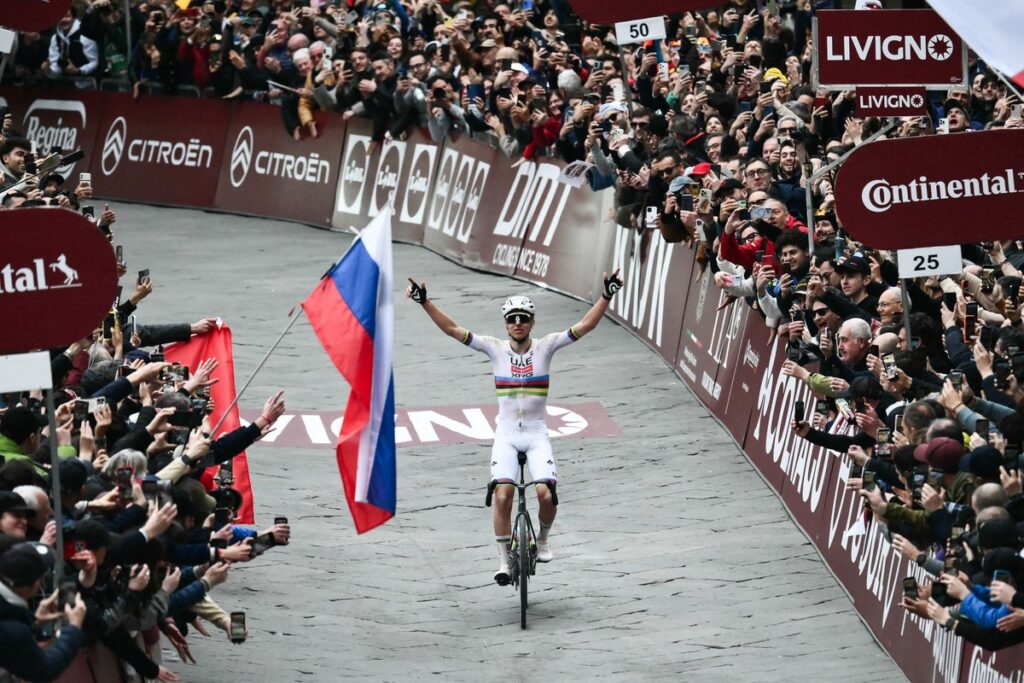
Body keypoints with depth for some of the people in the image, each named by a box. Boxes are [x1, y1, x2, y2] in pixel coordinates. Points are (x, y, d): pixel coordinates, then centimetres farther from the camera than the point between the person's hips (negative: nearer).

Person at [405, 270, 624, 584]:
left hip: (537, 433, 0)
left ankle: (543, 538, 12)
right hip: (506, 434, 0)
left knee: (546, 493, -19)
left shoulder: (545, 346, -2)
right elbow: (451, 329, -4)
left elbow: (585, 325, -9)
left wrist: (607, 296, -21)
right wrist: (424, 302, -13)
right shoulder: (495, 348, 0)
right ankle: (504, 560, -5)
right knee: (502, 494, -17)